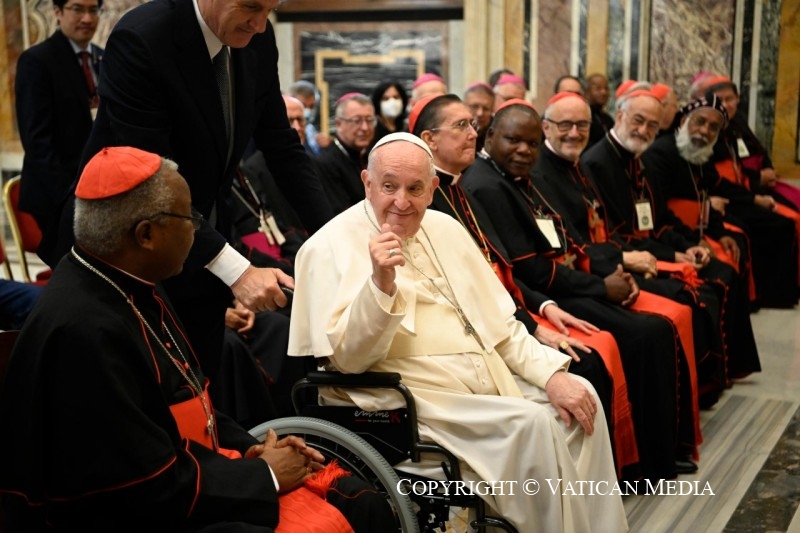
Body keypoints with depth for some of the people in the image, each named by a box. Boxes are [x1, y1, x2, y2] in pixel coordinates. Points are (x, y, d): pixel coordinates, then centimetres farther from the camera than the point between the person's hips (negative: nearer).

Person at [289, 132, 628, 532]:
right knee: (532, 425, -24)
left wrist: (552, 374, 0)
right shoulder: (330, 247, -8)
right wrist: (381, 283, -32)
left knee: (581, 395, -6)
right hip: (418, 397, -7)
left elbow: (499, 321, 15)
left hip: (490, 377, 8)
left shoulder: (444, 228, 12)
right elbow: (347, 360, -16)